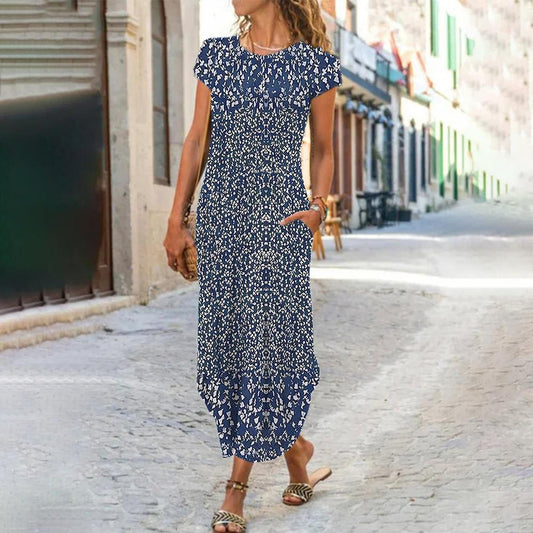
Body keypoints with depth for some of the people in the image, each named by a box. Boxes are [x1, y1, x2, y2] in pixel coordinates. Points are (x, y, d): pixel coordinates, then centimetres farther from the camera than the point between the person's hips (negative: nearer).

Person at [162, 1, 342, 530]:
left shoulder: (314, 62, 2)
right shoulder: (216, 54, 8)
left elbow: (322, 148, 10)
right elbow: (196, 139, 9)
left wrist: (317, 206, -6)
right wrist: (176, 220, 7)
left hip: (278, 217, -3)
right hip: (219, 214, 3)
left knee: (266, 340, -5)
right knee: (226, 340, 5)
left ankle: (235, 489, 7)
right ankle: (295, 448, 26)